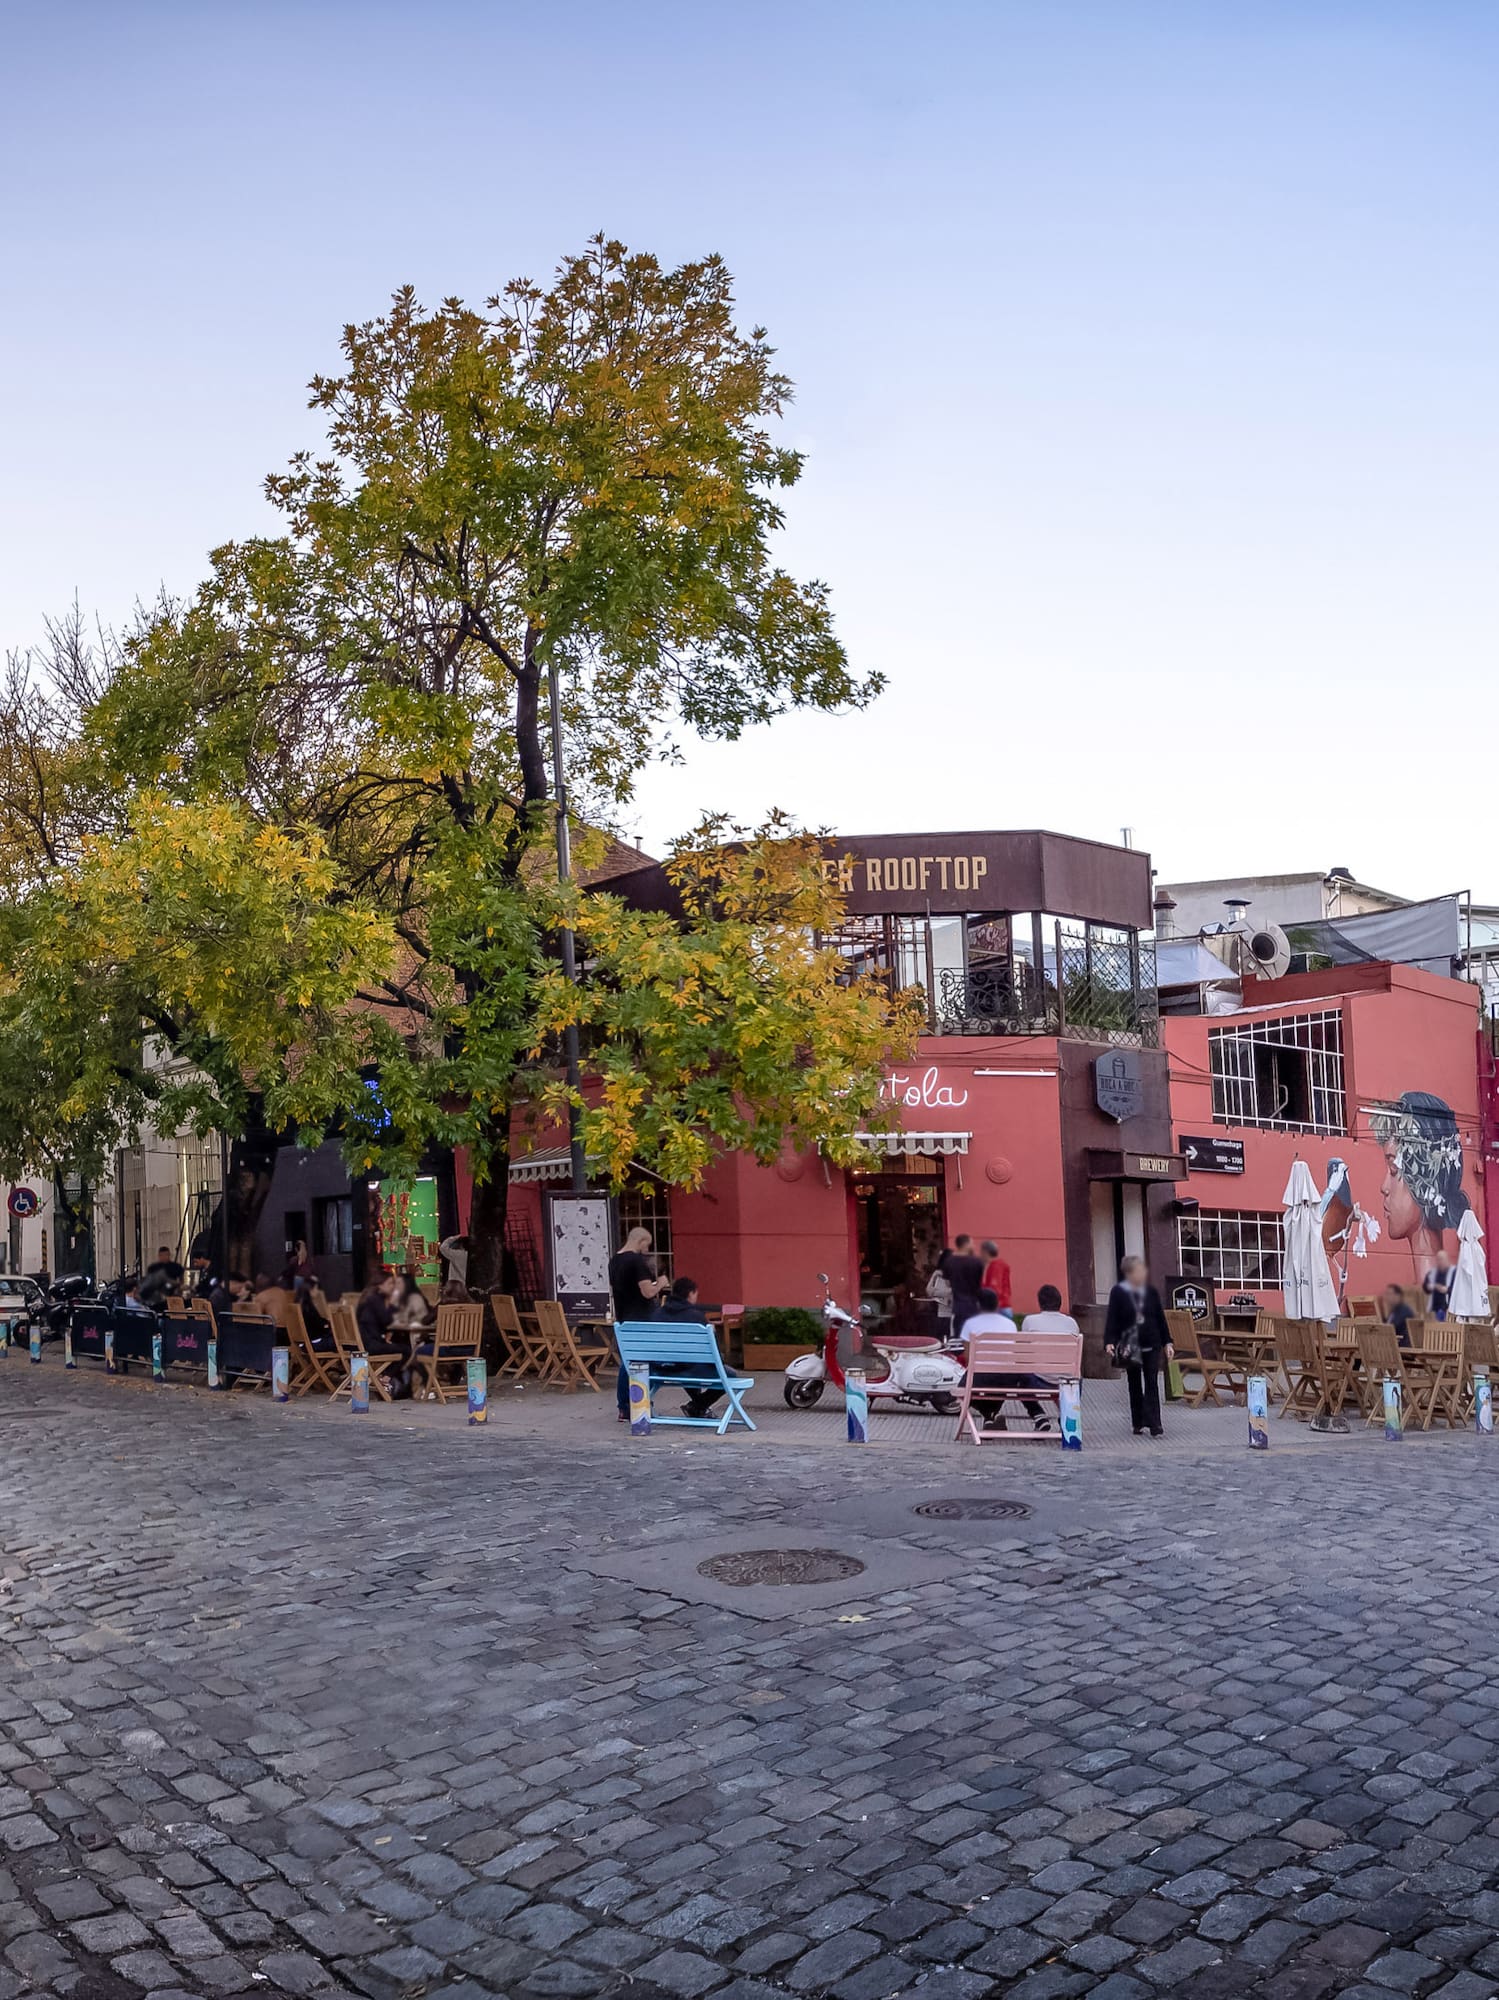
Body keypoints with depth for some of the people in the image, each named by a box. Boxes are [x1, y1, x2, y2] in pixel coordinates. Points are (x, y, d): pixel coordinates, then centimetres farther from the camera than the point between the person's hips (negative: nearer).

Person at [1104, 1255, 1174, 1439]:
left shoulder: (1152, 1292, 4)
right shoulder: (1118, 1292, -5)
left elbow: (1161, 1318, 9)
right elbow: (1112, 1319, -9)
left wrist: (1167, 1342, 6)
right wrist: (1109, 1342, -20)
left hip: (1151, 1344, 2)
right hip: (1130, 1345, -2)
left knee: (1152, 1384, -5)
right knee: (1134, 1385, 8)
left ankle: (1154, 1424, -7)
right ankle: (1138, 1424, 18)